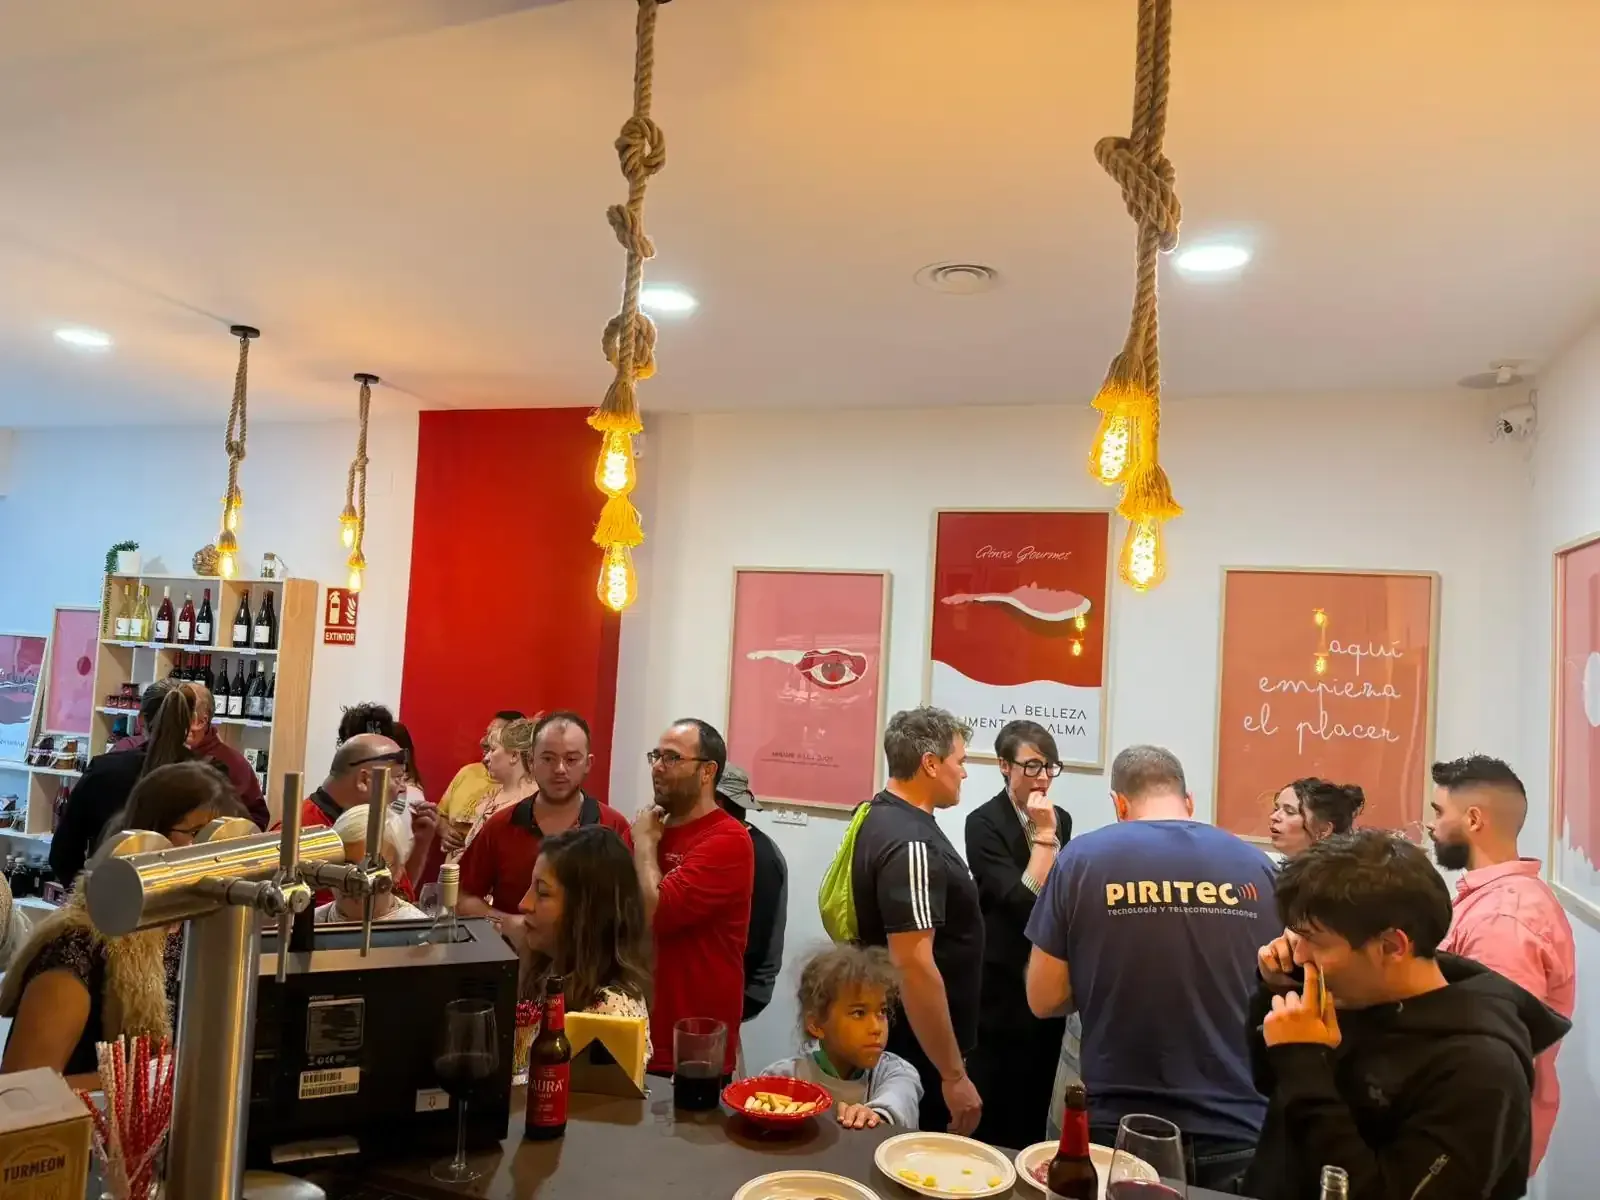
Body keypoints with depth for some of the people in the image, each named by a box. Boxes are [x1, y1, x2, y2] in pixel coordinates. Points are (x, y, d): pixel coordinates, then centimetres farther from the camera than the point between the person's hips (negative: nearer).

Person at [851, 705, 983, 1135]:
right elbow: (914, 966, -29)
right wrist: (954, 1075, -23)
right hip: (918, 1053, -9)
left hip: (895, 1040, 10)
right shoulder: (911, 843, -25)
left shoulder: (884, 816, 6)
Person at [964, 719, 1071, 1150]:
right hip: (1003, 988, -6)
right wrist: (1043, 835, -20)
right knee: (994, 1118, 1)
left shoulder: (1060, 820, 8)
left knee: (1037, 1107, 16)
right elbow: (1022, 901, -21)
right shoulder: (984, 823, -13)